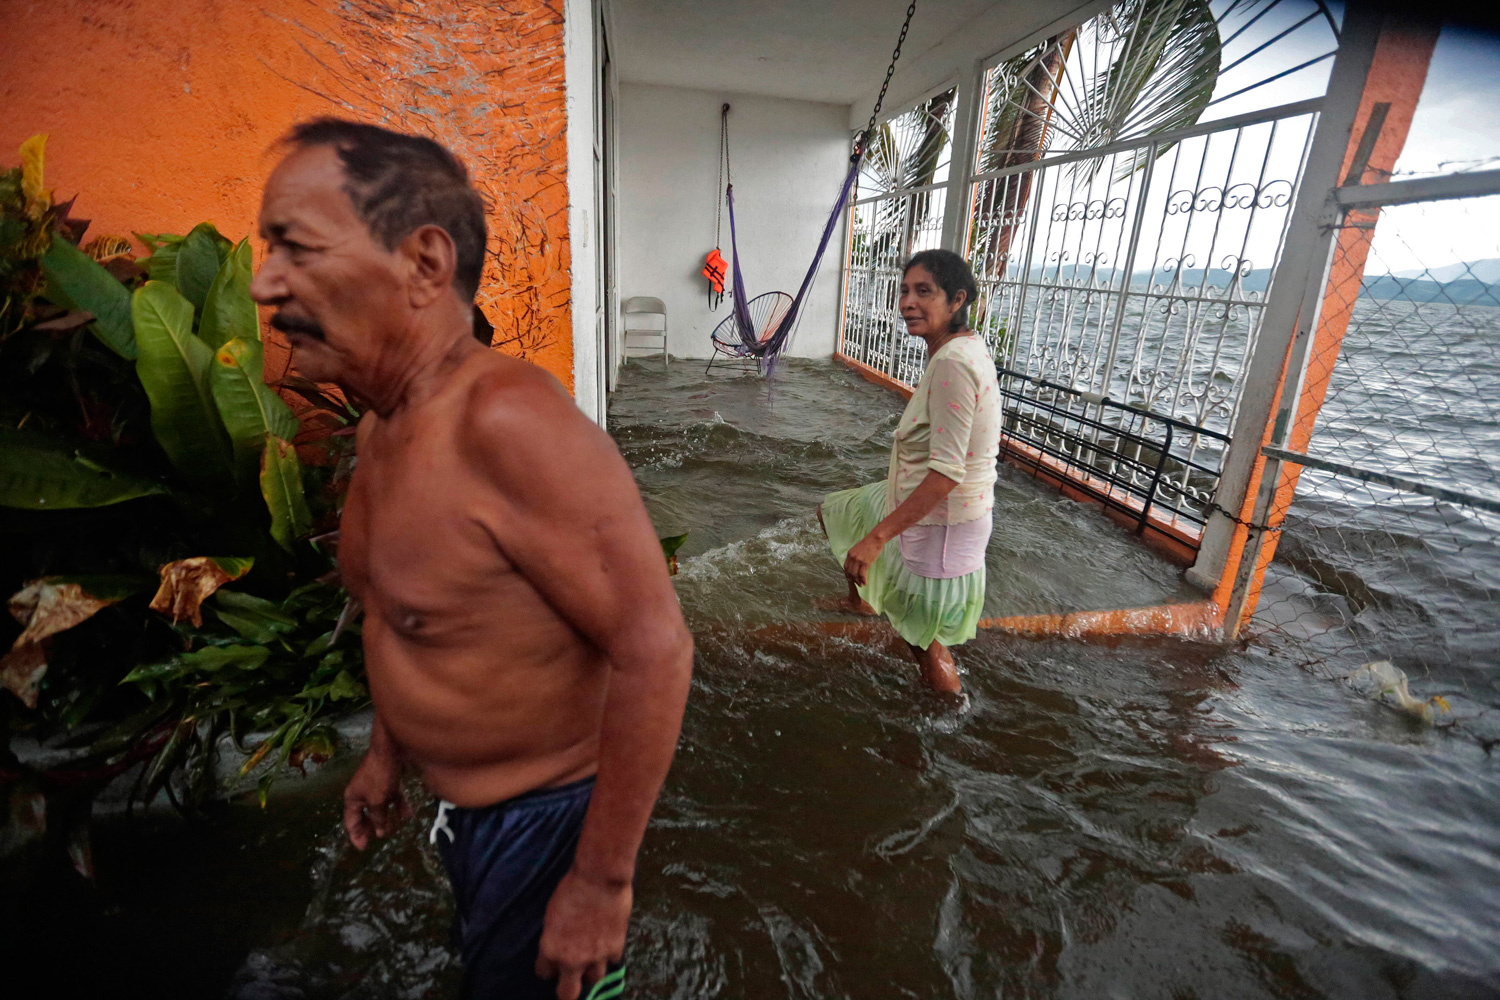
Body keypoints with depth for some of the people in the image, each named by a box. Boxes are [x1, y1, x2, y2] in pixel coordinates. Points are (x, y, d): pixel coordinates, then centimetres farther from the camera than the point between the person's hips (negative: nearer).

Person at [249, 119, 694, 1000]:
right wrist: (385, 752, 18)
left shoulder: (508, 421, -32)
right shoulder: (384, 426, -1)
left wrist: (603, 882, -24)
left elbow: (655, 649, -33)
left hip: (548, 819, -8)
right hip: (464, 805, 9)